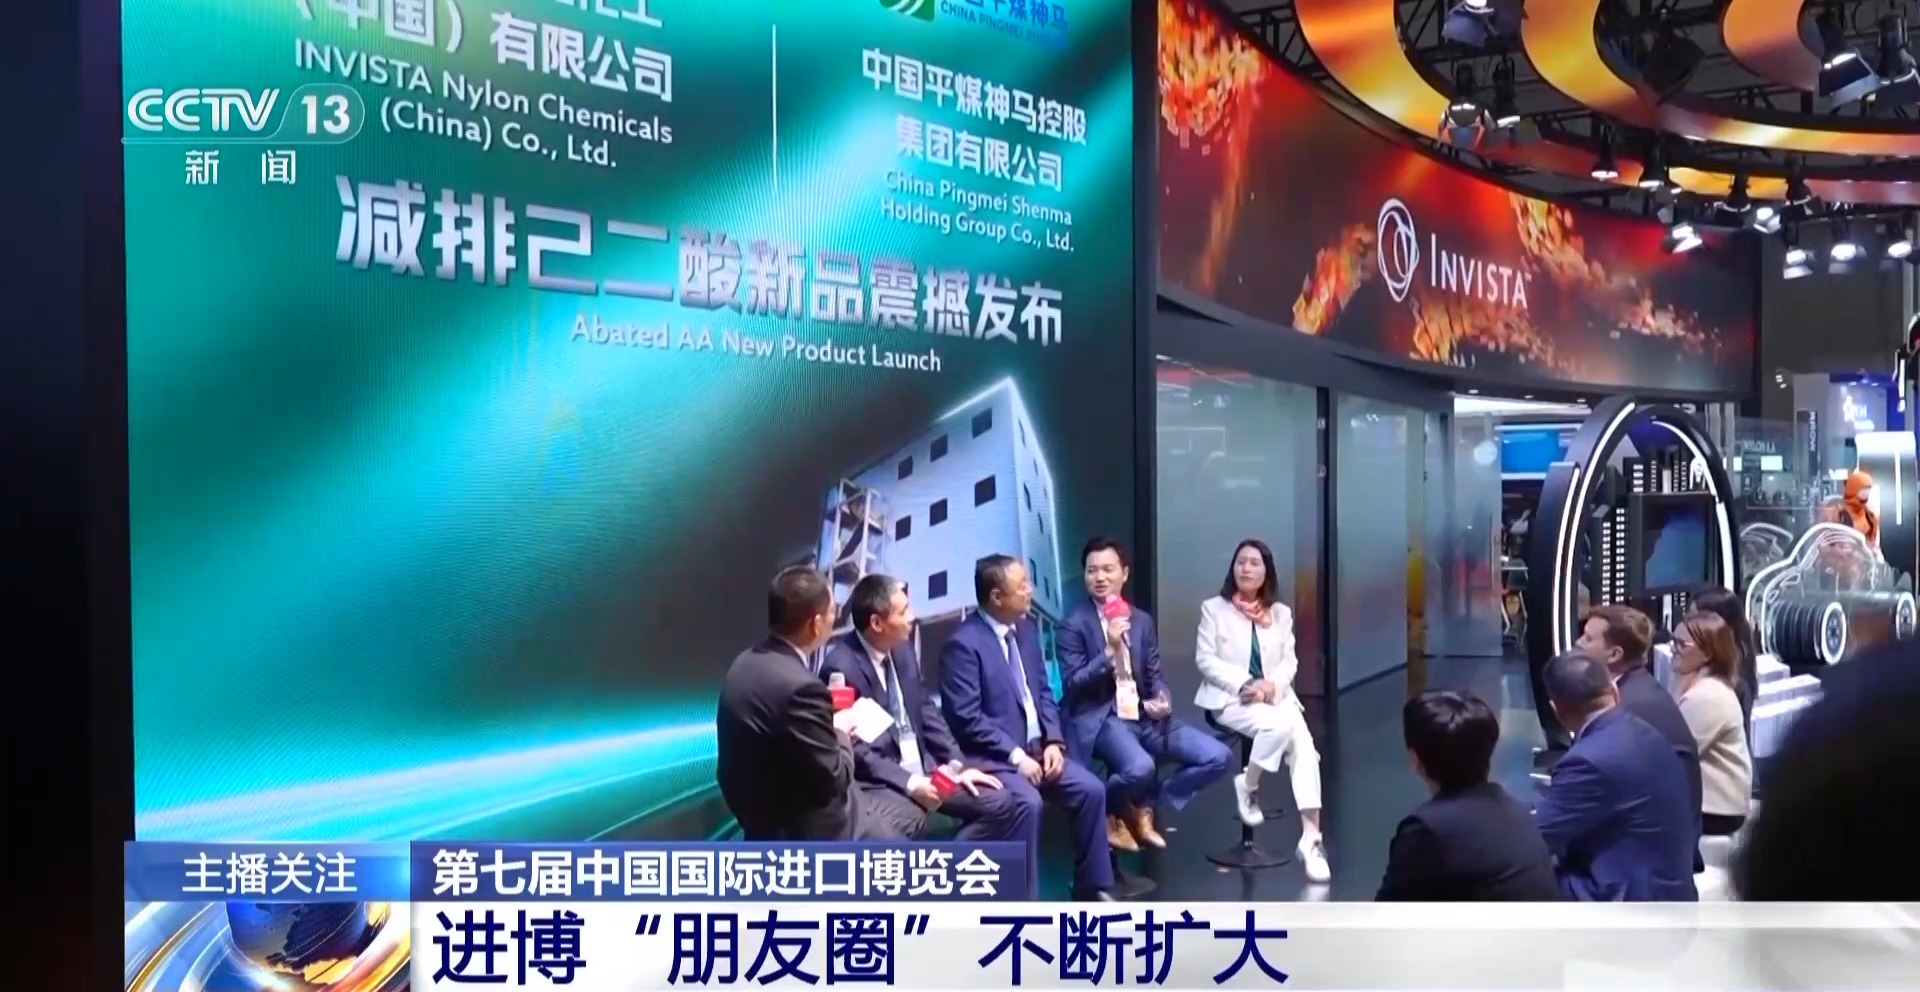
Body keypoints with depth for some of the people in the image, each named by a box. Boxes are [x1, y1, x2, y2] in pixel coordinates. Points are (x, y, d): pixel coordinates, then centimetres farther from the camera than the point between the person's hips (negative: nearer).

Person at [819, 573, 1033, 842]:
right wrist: (909, 783, -24)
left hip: (922, 769, 8)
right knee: (908, 820, -37)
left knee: (1001, 804, -1)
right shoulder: (841, 667, -18)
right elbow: (853, 749, -18)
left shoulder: (901, 649, 5)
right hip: (876, 781, -8)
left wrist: (956, 765, 1)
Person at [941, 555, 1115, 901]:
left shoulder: (1026, 629, 9)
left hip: (1036, 747, 8)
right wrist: (1015, 756, -20)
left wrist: (1053, 741, -2)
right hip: (993, 756, -7)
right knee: (1027, 803, -31)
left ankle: (1093, 887, 7)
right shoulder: (963, 643, -16)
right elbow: (967, 719, -19)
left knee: (1091, 789, -8)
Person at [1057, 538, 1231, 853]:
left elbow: (1154, 674, 16)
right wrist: (1109, 650, -21)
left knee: (1218, 756, -7)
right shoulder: (1072, 626, -4)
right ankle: (1106, 812, 0)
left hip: (1143, 715, 6)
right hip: (1100, 718, -6)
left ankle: (1143, 806, 7)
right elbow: (1073, 686, -11)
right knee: (1140, 767, -36)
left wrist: (1161, 701, -7)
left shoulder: (1142, 620, 13)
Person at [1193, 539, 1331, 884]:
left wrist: (1272, 684, -13)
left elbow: (1290, 661, 9)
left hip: (1274, 696, 4)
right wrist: (1244, 684, -16)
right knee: (1280, 725, -34)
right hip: (1230, 698, -4)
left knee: (1302, 743, -26)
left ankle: (1311, 838, -27)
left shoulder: (1281, 613, 15)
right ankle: (1248, 784, -7)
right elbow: (1205, 659, -3)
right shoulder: (1214, 608, 4)